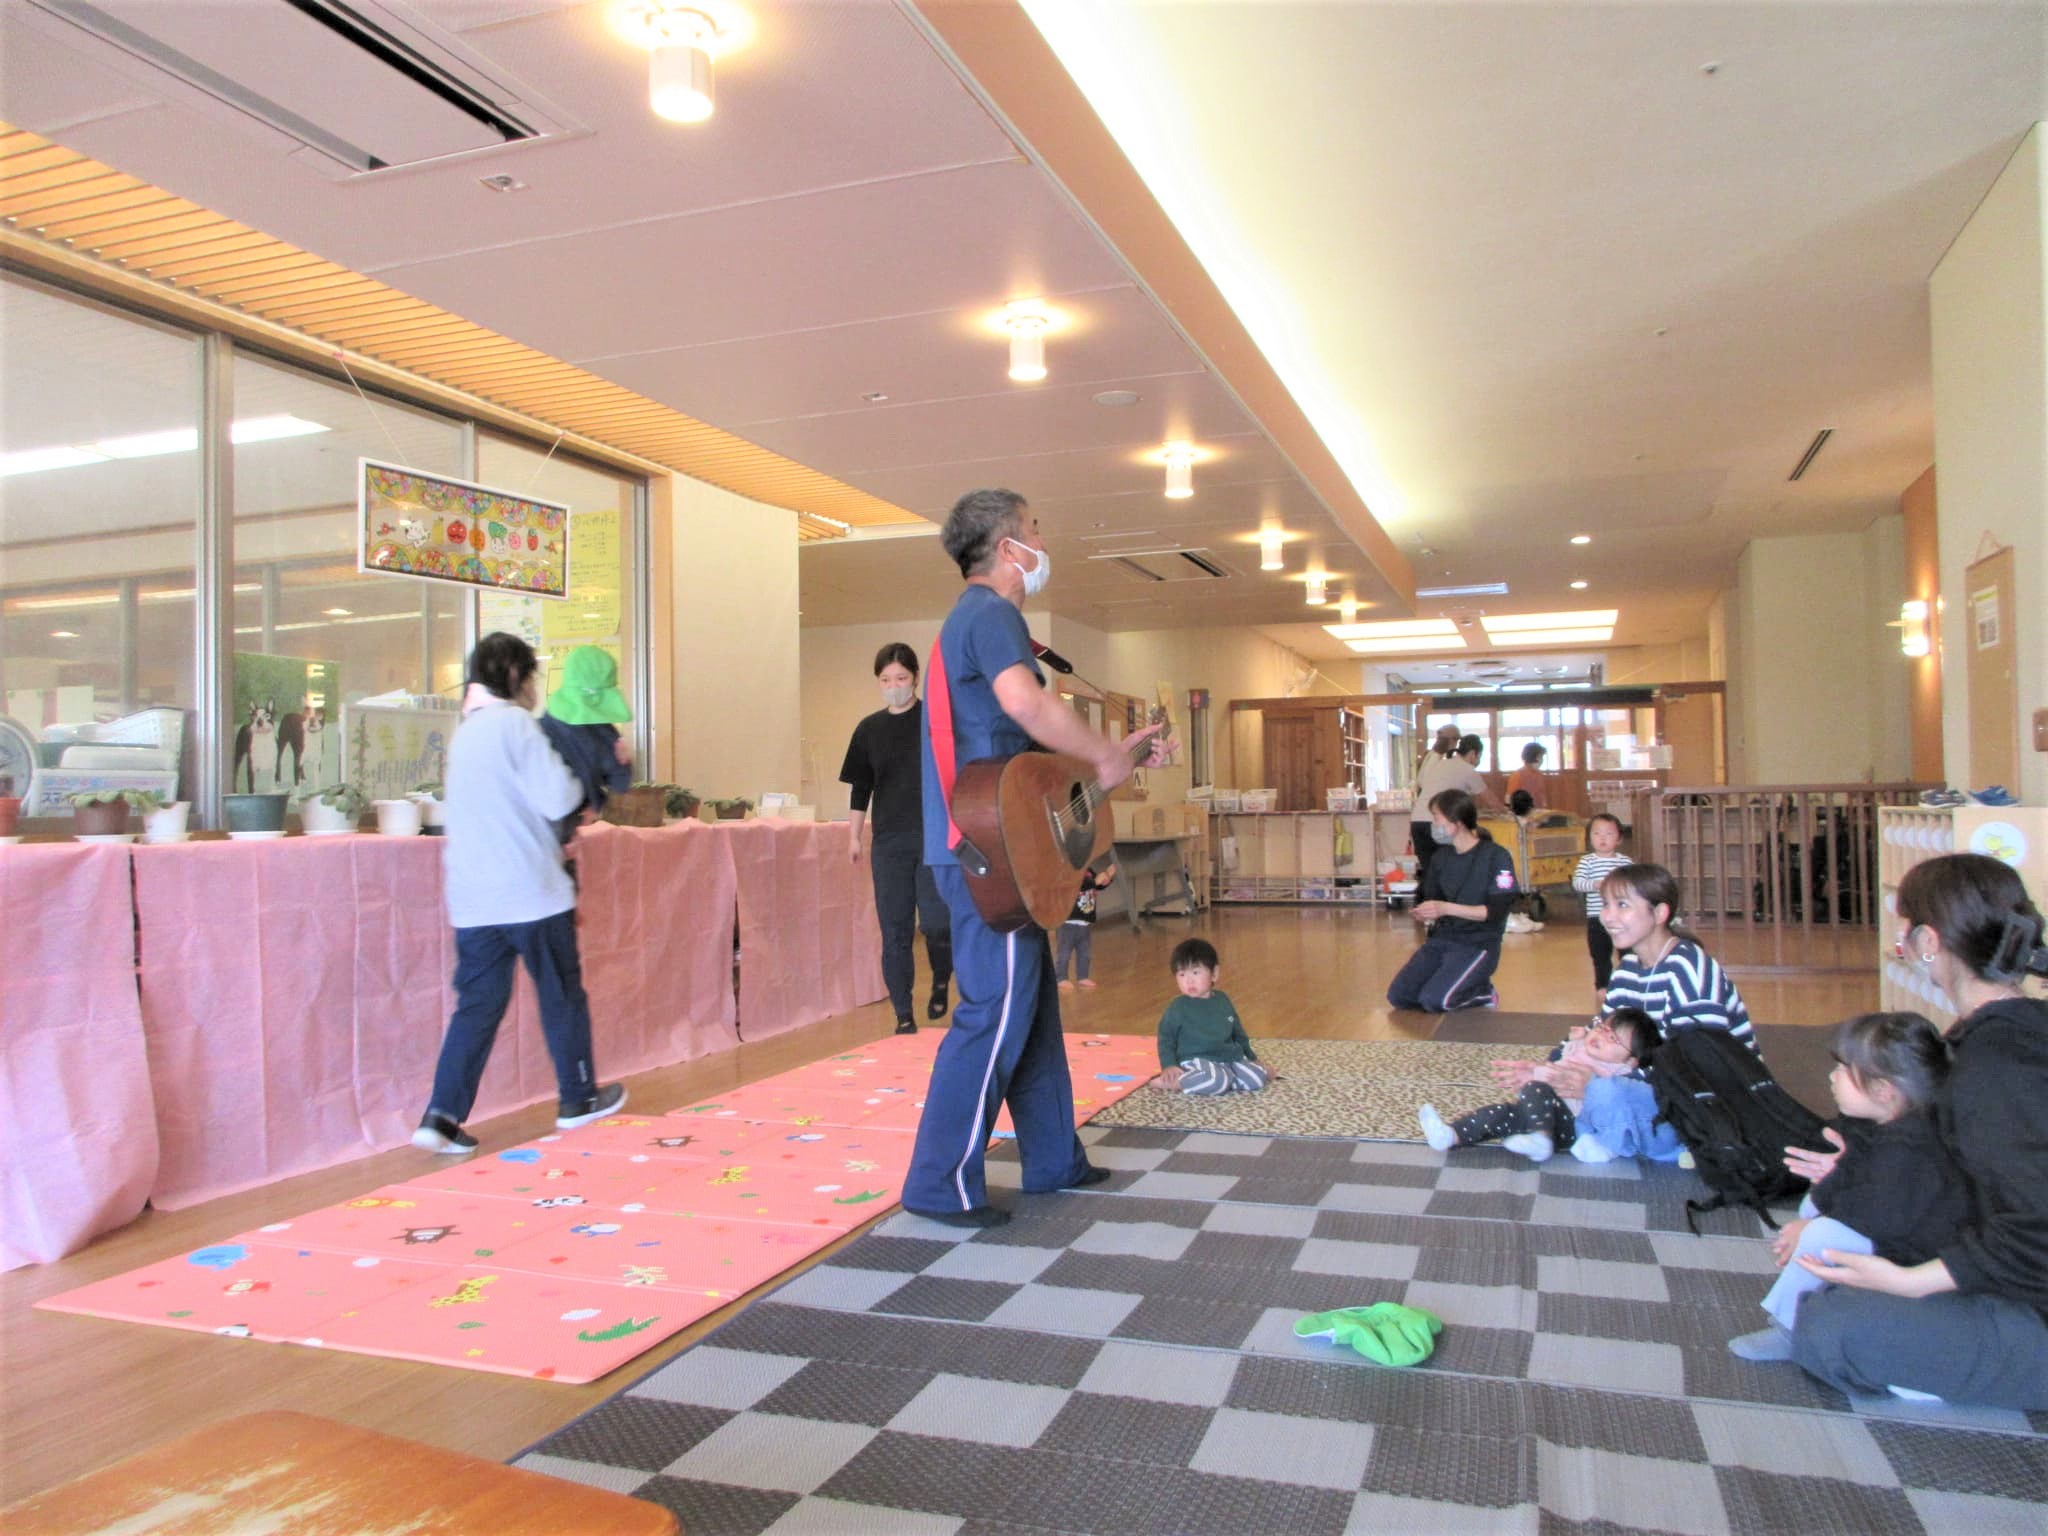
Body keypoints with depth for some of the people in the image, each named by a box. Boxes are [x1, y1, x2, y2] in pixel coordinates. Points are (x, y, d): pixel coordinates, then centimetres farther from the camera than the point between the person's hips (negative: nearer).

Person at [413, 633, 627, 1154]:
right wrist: (578, 777, 3)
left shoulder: (465, 733, 16)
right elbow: (558, 800, -17)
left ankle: (442, 1116, -2)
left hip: (474, 901, 7)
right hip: (532, 893, -7)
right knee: (562, 996, 9)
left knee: (477, 1005, 7)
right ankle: (578, 1099, 22)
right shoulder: (515, 724, -11)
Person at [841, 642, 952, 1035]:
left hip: (935, 837, -3)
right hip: (888, 842, 3)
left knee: (936, 922, -12)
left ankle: (941, 982, 20)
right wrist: (855, 837, 12)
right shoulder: (869, 729, 9)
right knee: (894, 932, 3)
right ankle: (903, 1016, 13)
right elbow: (860, 788, 15)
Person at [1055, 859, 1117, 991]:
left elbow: (1100, 886, 18)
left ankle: (1082, 977, 25)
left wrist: (1108, 877, -1)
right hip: (1070, 921, -8)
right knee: (1065, 951, -1)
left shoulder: (1089, 872, 10)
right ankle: (1060, 978, 6)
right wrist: (1095, 881, -37)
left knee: (1085, 951, 15)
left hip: (1086, 921, 8)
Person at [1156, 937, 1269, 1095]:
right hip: (1196, 1061, -6)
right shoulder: (1177, 1008, -5)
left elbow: (1238, 1033, 22)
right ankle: (1174, 1082, -20)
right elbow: (1166, 1039, 1)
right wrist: (1168, 1066, -13)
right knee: (1217, 1080, -36)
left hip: (1230, 1058, 6)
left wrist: (1253, 1059, 24)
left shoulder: (1223, 1001, 10)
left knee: (1257, 1078, -16)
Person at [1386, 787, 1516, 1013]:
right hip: (1440, 939, 6)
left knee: (1434, 1001, -24)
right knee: (1398, 995, -8)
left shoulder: (1496, 856, -12)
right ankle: (1462, 987, 14)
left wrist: (1446, 908, -26)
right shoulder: (1441, 857, 8)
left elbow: (1496, 911, -17)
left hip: (1477, 945, -6)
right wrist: (1424, 913, -11)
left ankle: (1482, 992, 5)